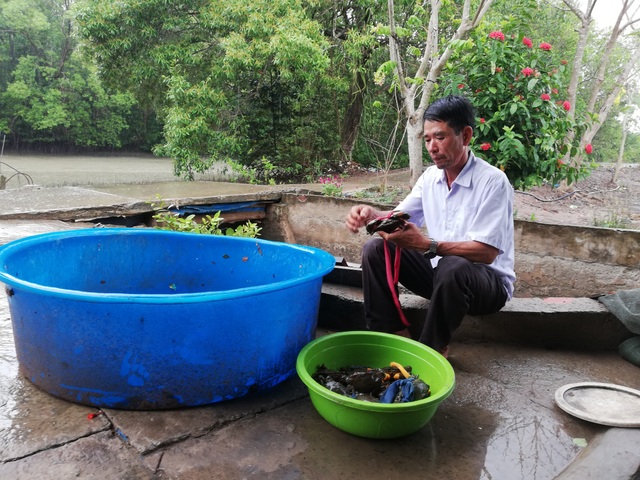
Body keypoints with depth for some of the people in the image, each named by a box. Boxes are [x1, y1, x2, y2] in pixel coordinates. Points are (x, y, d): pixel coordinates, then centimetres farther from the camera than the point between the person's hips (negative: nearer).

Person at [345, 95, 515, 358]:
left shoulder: (492, 181, -18)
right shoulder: (430, 176, 1)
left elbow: (486, 252, -24)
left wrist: (427, 245, -34)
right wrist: (372, 213, -16)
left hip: (488, 281, -6)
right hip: (438, 270, 6)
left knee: (452, 268, -39)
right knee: (375, 249, -8)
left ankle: (431, 350, -15)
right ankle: (395, 335, -8)